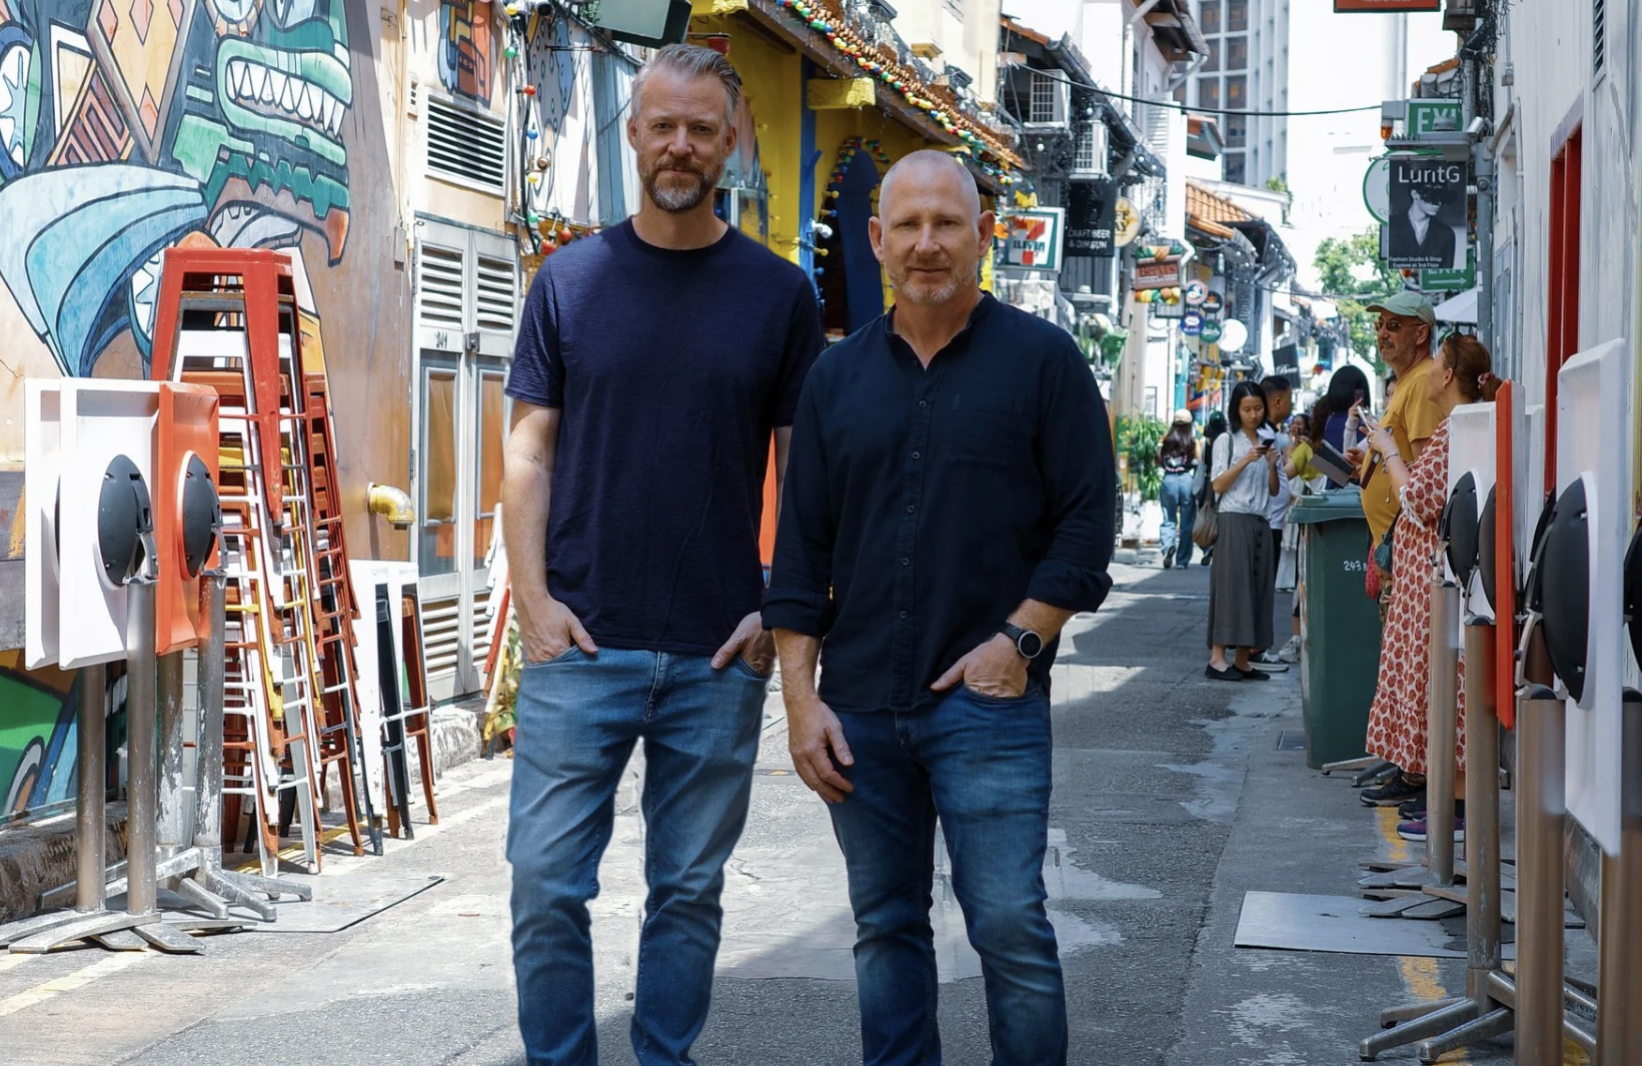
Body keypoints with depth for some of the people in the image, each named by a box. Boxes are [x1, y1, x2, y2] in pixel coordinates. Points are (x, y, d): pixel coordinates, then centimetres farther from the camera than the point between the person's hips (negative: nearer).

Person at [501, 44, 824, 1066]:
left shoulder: (779, 292, 4)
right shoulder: (571, 280, 5)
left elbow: (801, 466, 6)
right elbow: (530, 453, 5)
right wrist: (534, 598, -6)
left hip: (718, 655, 0)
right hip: (580, 641, 0)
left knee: (689, 891, 9)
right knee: (547, 886, 0)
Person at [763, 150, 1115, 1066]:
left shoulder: (1041, 359, 1)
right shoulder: (839, 377, 11)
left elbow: (1088, 522, -2)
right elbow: (802, 548, 11)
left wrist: (1019, 641, -11)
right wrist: (801, 695, 4)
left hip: (988, 698, -4)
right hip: (860, 707, 4)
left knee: (1011, 927, -6)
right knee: (886, 927, 11)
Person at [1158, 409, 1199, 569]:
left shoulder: (1165, 440, 3)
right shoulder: (1194, 442, -2)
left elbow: (1158, 462, 4)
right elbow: (1199, 462, -6)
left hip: (1169, 479, 1)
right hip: (1187, 479, -1)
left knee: (1168, 520, 8)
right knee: (1186, 523, 8)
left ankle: (1168, 545, -21)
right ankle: (1183, 560, 9)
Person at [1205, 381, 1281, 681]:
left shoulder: (1266, 442, 16)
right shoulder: (1227, 440, 1)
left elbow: (1274, 490, 16)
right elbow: (1217, 485, -7)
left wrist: (1272, 465, -2)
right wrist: (1245, 461, -15)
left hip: (1261, 523, 6)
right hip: (1234, 520, -6)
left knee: (1256, 588, 3)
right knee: (1231, 586, -11)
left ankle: (1242, 660, 5)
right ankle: (1217, 658, -12)